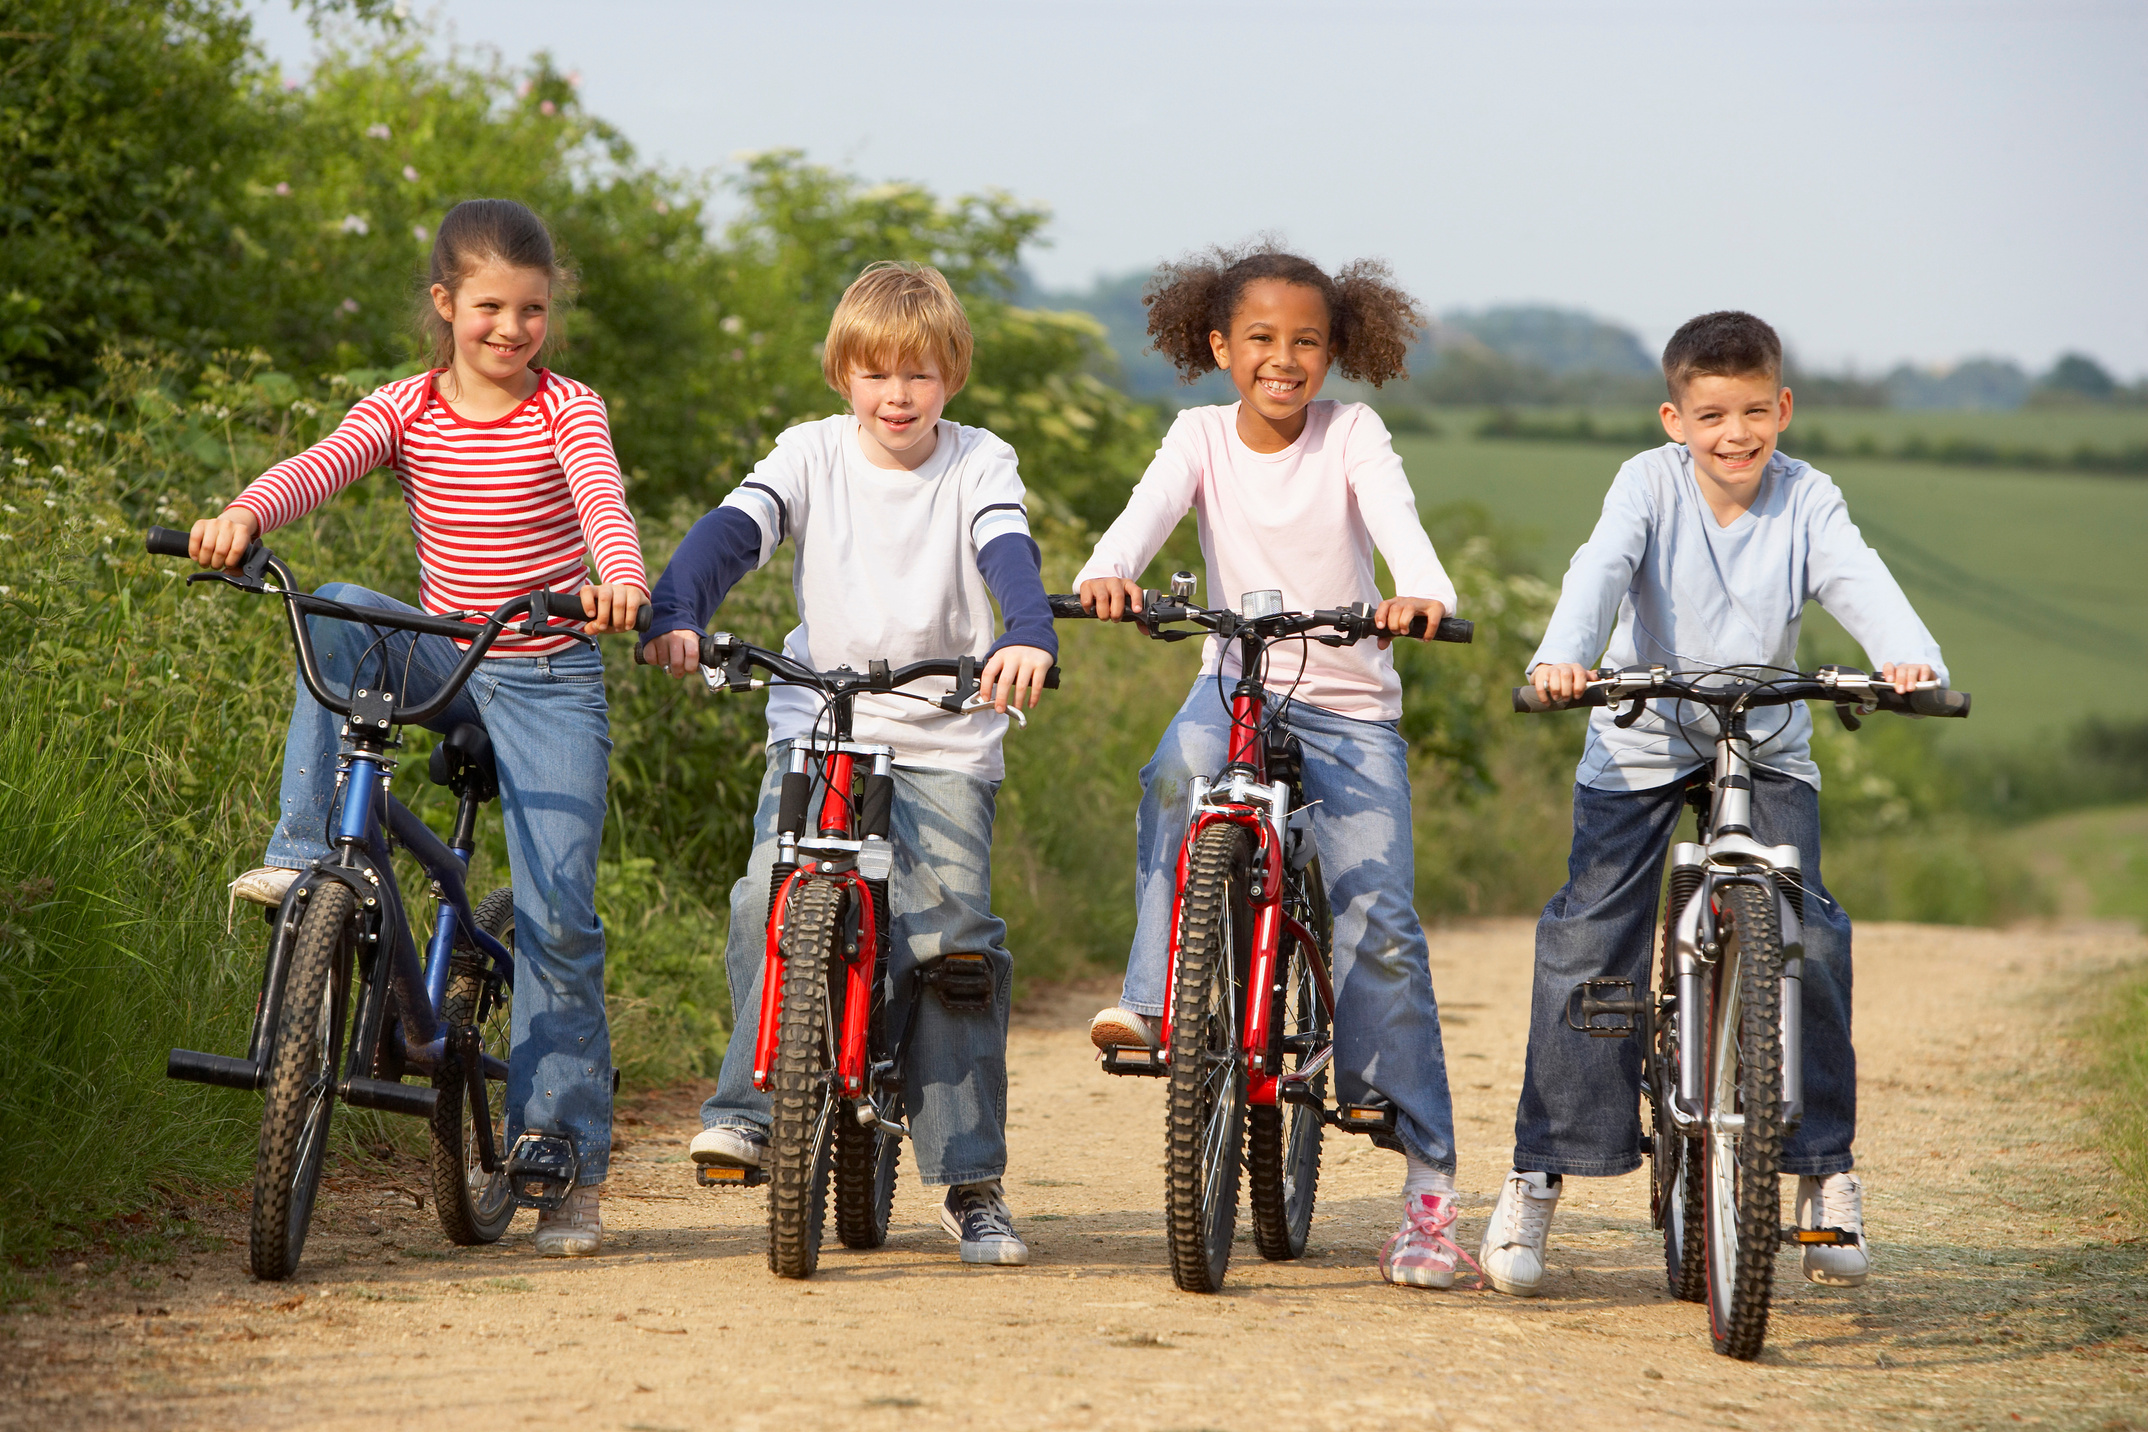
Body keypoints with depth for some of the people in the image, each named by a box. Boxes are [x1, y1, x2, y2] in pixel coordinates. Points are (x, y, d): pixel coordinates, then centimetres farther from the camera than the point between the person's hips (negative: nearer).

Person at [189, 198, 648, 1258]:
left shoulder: (566, 412, -6)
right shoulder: (405, 410, 0)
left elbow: (603, 500, -25)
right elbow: (317, 468, -18)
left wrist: (619, 580, -48)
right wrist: (241, 517, -40)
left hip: (549, 676, -3)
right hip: (442, 658, 3)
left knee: (559, 918, -8)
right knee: (338, 613, -29)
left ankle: (570, 1166, 0)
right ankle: (304, 851, -22)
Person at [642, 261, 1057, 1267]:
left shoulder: (979, 465, 1)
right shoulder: (812, 455, 3)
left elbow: (1010, 554, -17)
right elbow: (733, 531, -13)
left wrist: (1028, 638, -40)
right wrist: (676, 617, -34)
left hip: (945, 742, -1)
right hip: (816, 727, 1)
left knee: (953, 938, -9)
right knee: (769, 902, -23)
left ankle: (971, 1181, 0)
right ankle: (750, 1107, -10)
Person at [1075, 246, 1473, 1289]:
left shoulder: (1350, 434, -3)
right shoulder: (1202, 436, 1)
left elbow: (1396, 520, -22)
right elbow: (1150, 508, -18)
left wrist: (1423, 595, -45)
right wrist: (1107, 574, -41)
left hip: (1350, 706, -1)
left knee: (1379, 927, -13)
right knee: (1176, 772, -36)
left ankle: (1427, 1175, -8)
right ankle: (1154, 995, -29)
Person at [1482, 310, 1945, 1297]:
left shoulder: (1806, 500, -8)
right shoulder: (1650, 483, -12)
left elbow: (1860, 583, -23)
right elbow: (1601, 568, -28)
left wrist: (1911, 658, -45)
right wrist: (1562, 657, -49)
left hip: (1768, 747, 1)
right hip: (1642, 741, -1)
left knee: (1807, 938, -12)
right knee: (1588, 939, -11)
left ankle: (1825, 1169, 5)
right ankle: (1536, 1177, -2)